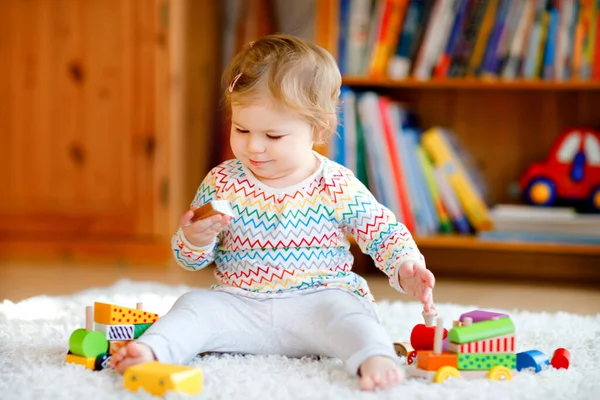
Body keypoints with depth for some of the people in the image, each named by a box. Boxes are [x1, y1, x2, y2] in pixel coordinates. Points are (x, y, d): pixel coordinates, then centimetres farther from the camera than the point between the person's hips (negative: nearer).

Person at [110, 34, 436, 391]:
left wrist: (407, 269, -17)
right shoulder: (221, 183, 3)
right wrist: (194, 240, -15)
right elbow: (191, 261, 10)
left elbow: (386, 234, 4)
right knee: (196, 305, -21)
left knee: (342, 310, -31)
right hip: (238, 305, 2)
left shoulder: (338, 187, -3)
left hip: (318, 300, -2)